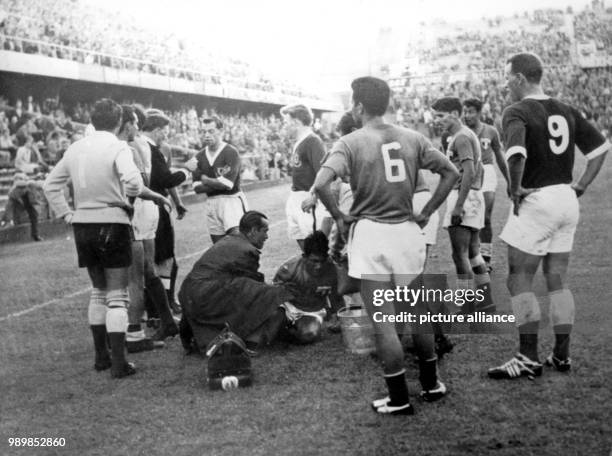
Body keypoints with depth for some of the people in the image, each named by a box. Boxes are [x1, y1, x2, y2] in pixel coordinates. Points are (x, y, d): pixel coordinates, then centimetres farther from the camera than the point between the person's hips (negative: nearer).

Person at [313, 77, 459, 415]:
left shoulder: (350, 143, -7)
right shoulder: (412, 139, 5)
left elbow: (320, 184, -20)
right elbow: (451, 173, 6)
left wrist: (339, 217, -6)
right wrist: (426, 213, 10)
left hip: (369, 232, -4)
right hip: (407, 231, 4)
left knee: (383, 322, 3)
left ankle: (399, 399, 8)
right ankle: (431, 384, 30)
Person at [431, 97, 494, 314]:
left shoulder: (461, 138, -14)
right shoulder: (468, 135, 19)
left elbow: (469, 172, -23)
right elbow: (479, 170, 24)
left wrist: (458, 206, -25)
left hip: (463, 197, -10)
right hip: (474, 197, 10)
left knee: (460, 255, -7)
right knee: (473, 254, 15)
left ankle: (467, 308, -5)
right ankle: (486, 302, 20)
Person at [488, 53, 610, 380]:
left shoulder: (517, 112, -12)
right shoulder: (566, 111, 10)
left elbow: (516, 154, -30)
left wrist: (515, 189, -16)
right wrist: (581, 186, 12)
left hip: (535, 202, -7)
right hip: (566, 200, 7)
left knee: (519, 281, 2)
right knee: (557, 282, 14)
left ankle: (529, 359, 3)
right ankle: (562, 356, 18)